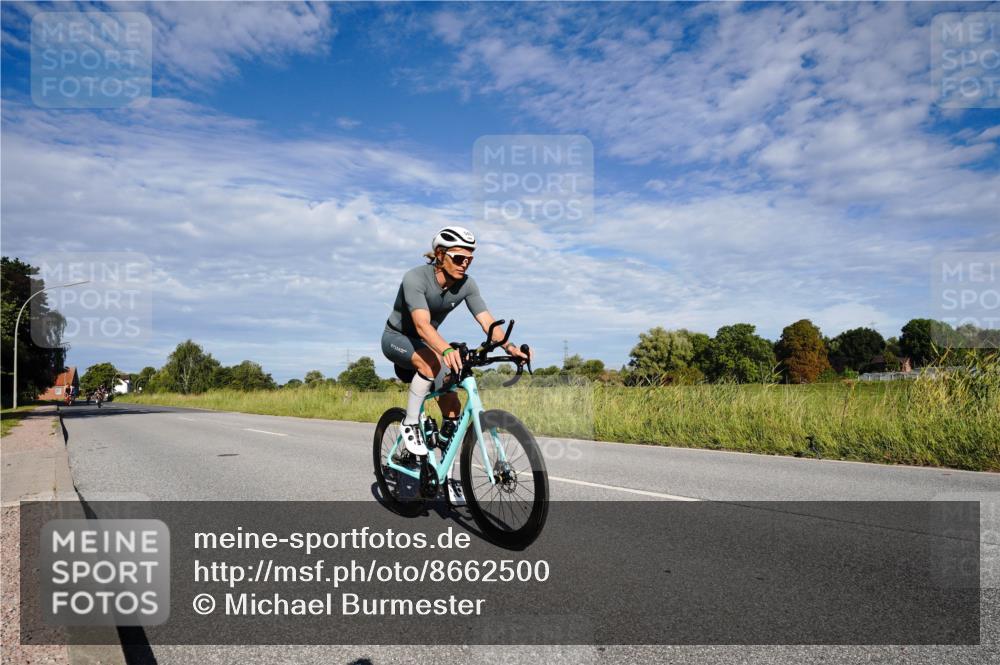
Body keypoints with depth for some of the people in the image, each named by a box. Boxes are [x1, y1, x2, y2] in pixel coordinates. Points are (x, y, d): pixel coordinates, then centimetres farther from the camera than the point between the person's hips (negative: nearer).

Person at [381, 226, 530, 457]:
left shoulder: (466, 284, -15)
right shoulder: (415, 278, -31)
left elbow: (487, 321, -24)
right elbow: (422, 324, -44)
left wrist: (508, 346, -43)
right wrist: (447, 349, -62)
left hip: (423, 342, 5)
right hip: (396, 338, -5)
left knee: (452, 406, -7)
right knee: (432, 361, -37)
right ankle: (410, 424, -21)